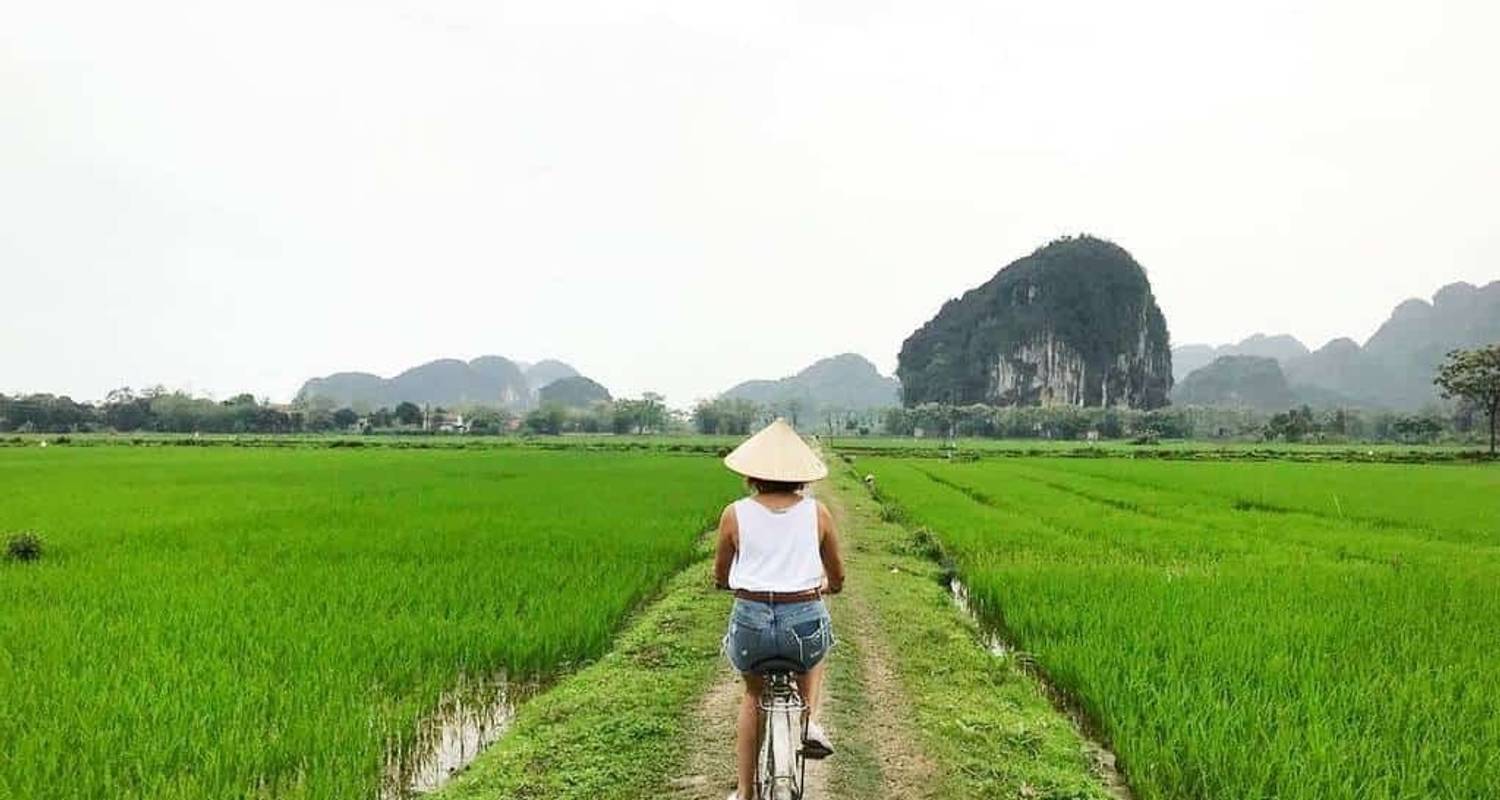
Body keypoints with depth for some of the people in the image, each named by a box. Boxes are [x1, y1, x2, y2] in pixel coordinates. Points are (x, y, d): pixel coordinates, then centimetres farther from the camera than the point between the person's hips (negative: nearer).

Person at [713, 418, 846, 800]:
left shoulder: (735, 514, -1)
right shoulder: (817, 512, 0)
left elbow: (720, 577, 13)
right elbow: (837, 579, 13)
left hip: (751, 623, 0)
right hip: (806, 622, 0)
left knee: (753, 694, 30)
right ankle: (810, 721, 18)